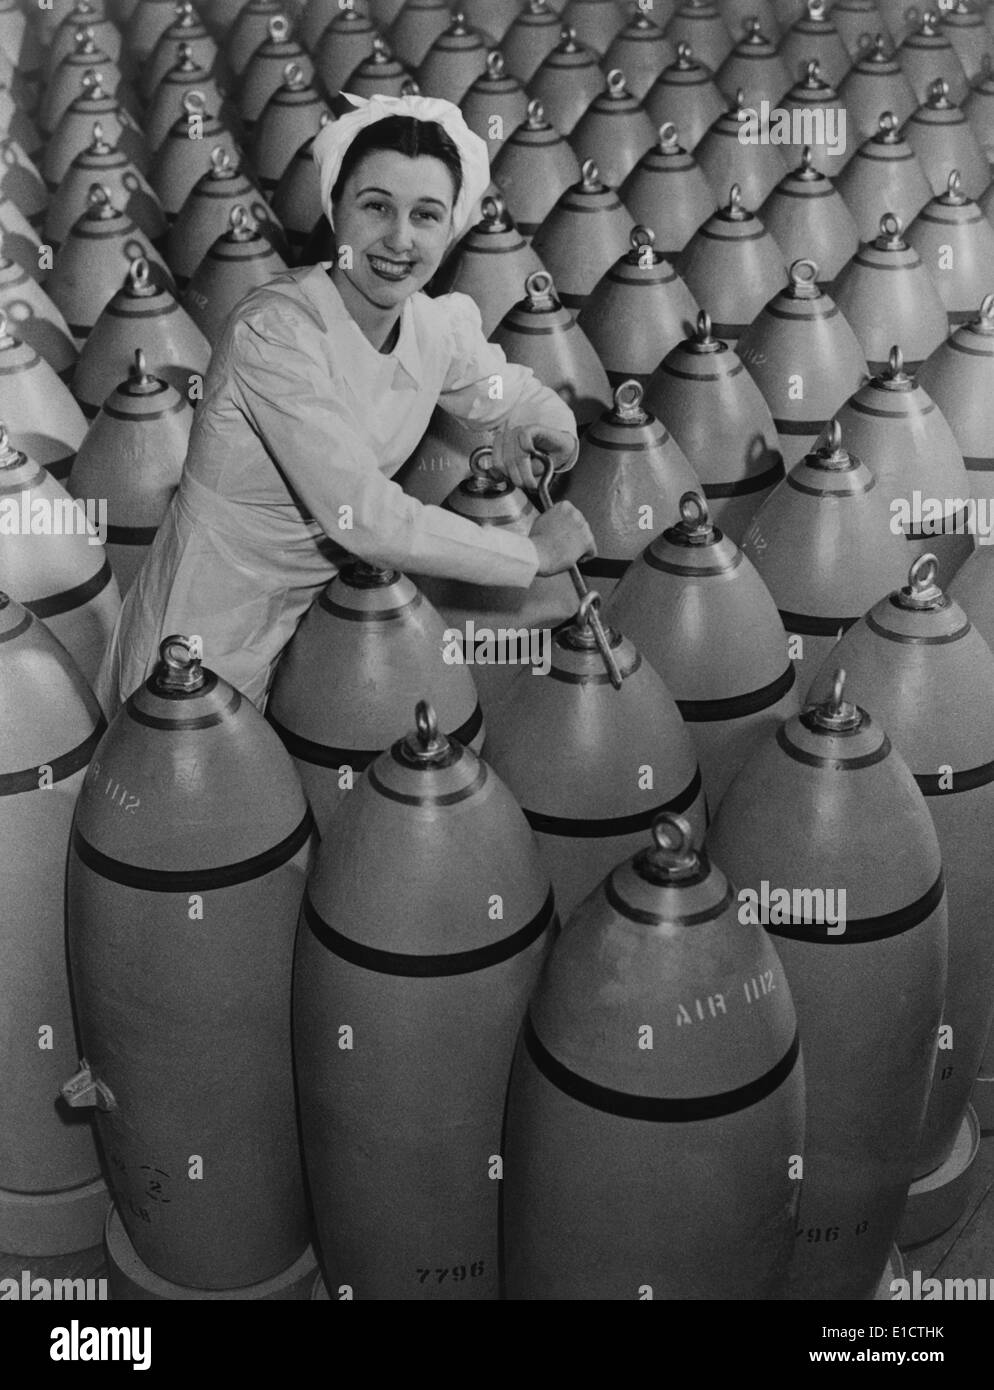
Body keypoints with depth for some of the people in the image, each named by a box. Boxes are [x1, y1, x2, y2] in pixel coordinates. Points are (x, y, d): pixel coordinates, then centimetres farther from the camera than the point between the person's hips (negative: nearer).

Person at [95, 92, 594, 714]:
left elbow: (517, 393, 14)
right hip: (212, 635, -6)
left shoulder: (436, 325, -6)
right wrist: (534, 552, -22)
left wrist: (541, 426, -10)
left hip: (313, 606, 6)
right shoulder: (276, 332, -27)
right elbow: (365, 519, -31)